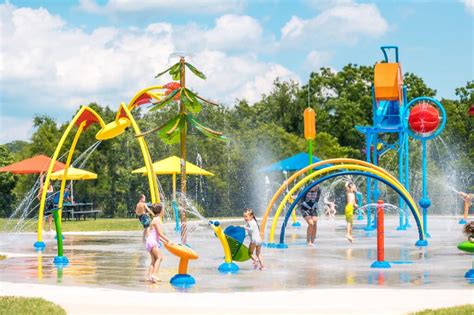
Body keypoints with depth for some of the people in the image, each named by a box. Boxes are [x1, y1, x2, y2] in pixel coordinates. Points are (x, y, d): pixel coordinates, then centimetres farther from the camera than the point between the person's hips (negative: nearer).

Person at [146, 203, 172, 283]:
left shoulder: (155, 220, 19)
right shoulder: (157, 220, -11)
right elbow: (160, 234, -15)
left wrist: (164, 241, 22)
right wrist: (168, 241, -10)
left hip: (152, 241, 10)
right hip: (152, 241, -10)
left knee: (154, 260, 9)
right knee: (159, 257, -17)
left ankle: (149, 276, 3)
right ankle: (154, 274, -27)